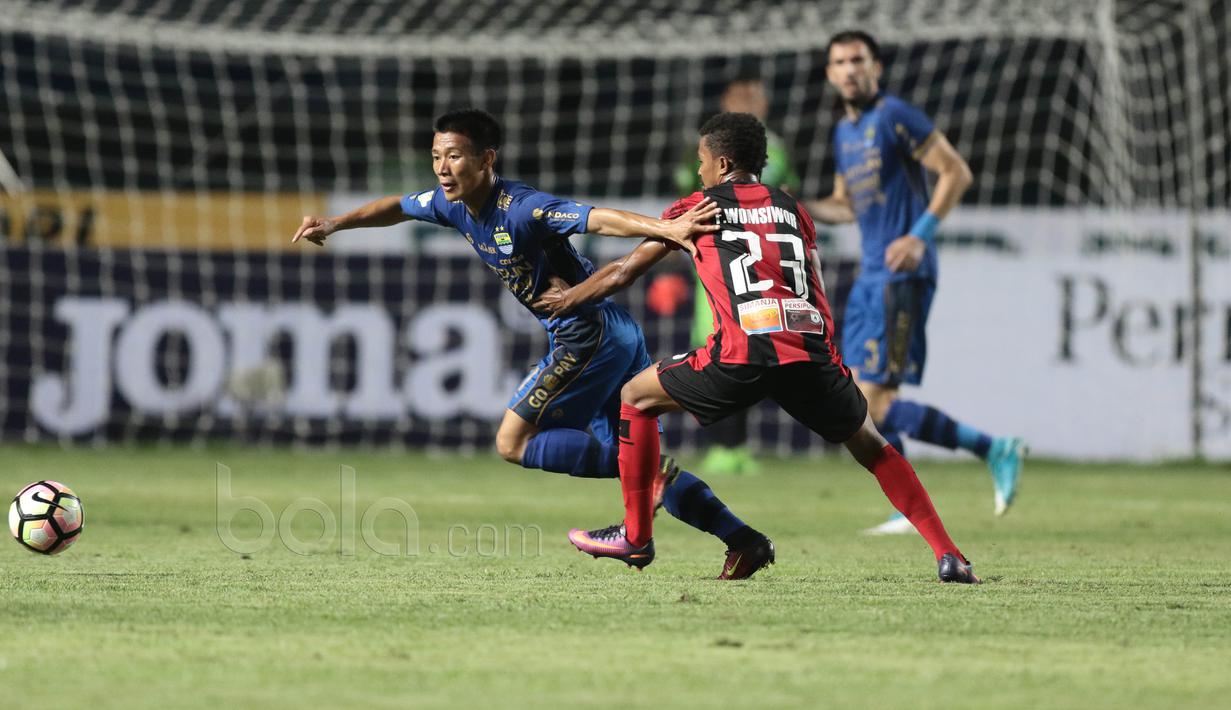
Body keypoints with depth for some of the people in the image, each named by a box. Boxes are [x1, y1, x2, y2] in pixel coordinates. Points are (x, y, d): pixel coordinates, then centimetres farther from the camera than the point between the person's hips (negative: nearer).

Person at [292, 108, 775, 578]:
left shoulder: (521, 208, -21)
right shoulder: (454, 204, 5)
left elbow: (598, 219, -33)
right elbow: (399, 207, 24)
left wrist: (665, 229, -46)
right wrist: (333, 224, 16)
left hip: (588, 336, -9)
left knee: (513, 444, -6)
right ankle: (743, 539, 8)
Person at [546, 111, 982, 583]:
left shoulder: (696, 210, 17)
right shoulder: (793, 210, 25)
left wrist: (572, 295, 43)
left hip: (743, 355, -3)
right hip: (812, 350, 3)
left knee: (637, 398, 19)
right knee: (868, 445, 22)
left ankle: (636, 537, 20)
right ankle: (948, 555, 10)